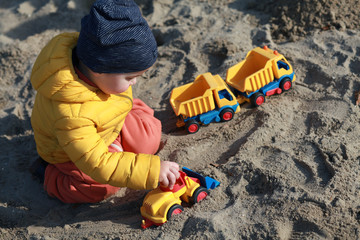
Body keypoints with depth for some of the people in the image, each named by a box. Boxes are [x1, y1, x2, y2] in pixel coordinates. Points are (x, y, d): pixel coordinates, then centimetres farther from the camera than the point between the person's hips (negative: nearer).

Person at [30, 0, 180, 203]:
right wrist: (152, 170, -45)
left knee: (150, 138, -5)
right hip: (71, 154, -6)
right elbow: (98, 165, -42)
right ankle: (53, 175, 2)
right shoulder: (73, 117, -46)